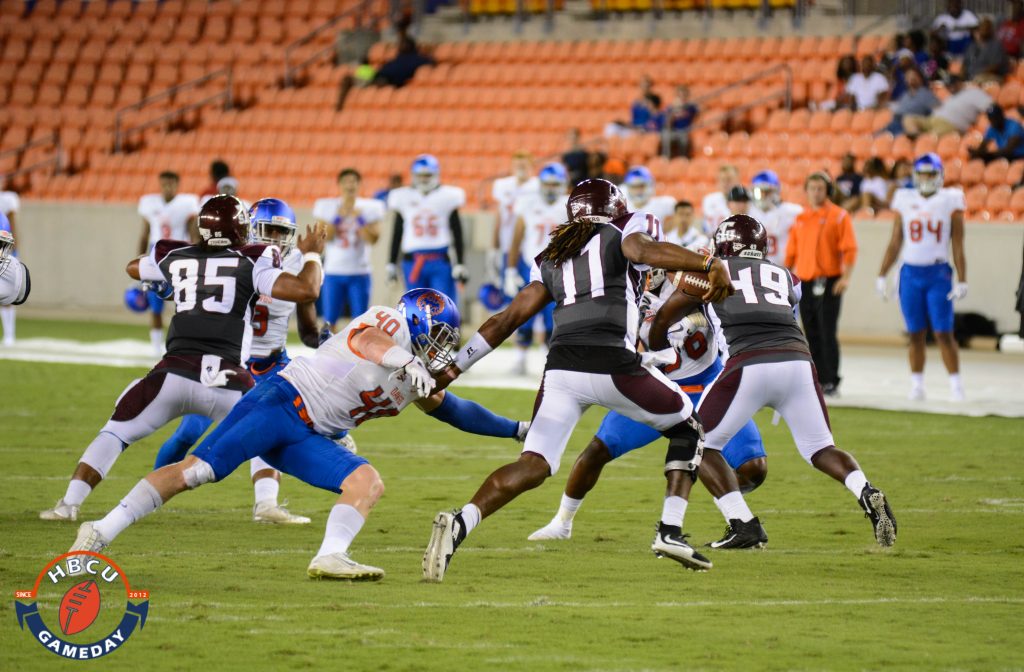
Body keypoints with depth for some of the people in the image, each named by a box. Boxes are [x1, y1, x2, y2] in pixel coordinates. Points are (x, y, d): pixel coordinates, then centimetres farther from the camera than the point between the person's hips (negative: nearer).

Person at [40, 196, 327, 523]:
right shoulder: (252, 263, 4)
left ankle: (69, 504, 1)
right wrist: (311, 254, 14)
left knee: (114, 434, 12)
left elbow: (133, 268, 36)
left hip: (175, 373, 1)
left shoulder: (176, 258, 14)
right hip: (227, 380, -1)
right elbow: (307, 290, -5)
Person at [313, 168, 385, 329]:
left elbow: (372, 239, -5)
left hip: (360, 273, 0)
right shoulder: (326, 207, 3)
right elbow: (325, 237, -5)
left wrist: (359, 219, -14)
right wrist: (338, 217, -13)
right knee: (329, 321, -1)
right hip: (333, 272, 0)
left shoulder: (369, 208, 3)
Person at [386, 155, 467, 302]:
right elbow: (396, 235, 12)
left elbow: (457, 235, 5)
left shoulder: (447, 197, 2)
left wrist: (460, 265, 1)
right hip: (413, 263, 1)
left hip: (440, 262, -1)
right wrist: (391, 265, 12)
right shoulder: (404, 198, 6)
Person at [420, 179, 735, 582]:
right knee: (686, 430, 20)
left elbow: (507, 320, 22)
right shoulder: (623, 235, 13)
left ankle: (461, 523, -24)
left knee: (533, 466, 1)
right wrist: (708, 265, -27)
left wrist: (451, 370, 25)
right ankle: (671, 531, 9)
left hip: (561, 367, 4)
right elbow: (648, 250, -11)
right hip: (613, 364, -4)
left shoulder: (551, 260, 26)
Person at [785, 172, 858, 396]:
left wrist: (845, 276, -17)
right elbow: (792, 252, 18)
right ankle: (817, 380, 15)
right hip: (805, 283, 5)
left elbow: (849, 249, -8)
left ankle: (831, 382, -6)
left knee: (827, 334, -9)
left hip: (829, 283, -5)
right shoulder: (800, 219, 13)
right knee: (812, 336, 8)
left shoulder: (838, 216, -2)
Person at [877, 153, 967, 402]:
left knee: (944, 333, -6)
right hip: (910, 273, 2)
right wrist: (881, 276, 10)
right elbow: (895, 243, 13)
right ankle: (916, 384, 11)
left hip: (938, 273, -2)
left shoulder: (950, 201, 1)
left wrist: (962, 281, -2)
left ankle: (955, 384, 0)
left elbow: (958, 246, 2)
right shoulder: (905, 201, 8)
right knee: (916, 334, 5)